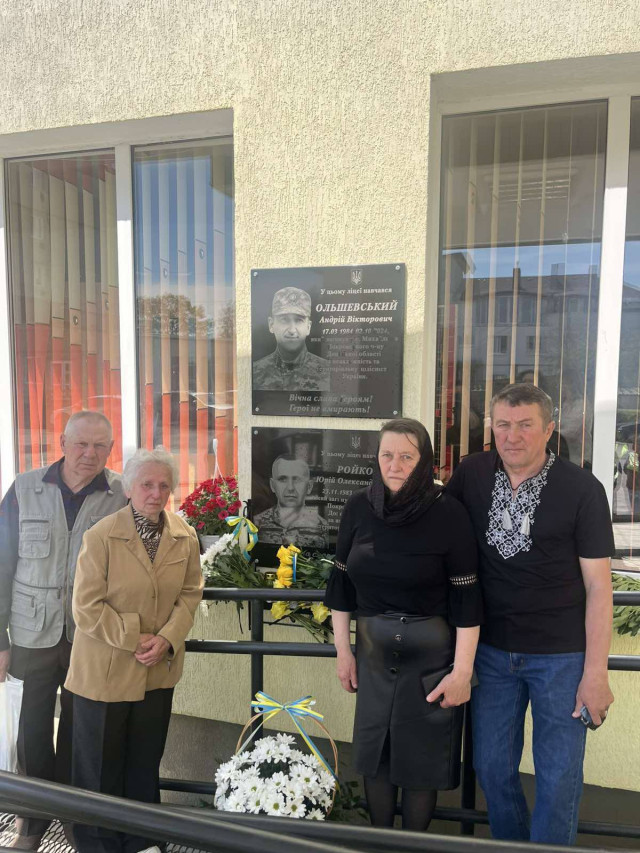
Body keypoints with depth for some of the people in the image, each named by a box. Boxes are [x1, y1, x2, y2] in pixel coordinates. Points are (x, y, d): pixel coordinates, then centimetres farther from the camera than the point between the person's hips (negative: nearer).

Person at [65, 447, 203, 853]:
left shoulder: (185, 536, -4)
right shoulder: (102, 535, -16)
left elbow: (190, 592, 1)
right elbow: (86, 607, -15)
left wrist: (167, 639, -12)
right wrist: (133, 640, -17)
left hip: (159, 669, 4)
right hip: (105, 670, -3)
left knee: (145, 761, 20)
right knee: (101, 764, 15)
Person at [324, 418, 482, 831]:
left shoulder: (448, 513, -16)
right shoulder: (359, 507, -6)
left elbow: (466, 598, -12)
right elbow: (342, 581, 2)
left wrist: (463, 672, -12)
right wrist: (343, 650, 5)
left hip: (431, 653, -3)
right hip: (373, 650, 3)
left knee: (421, 755, 10)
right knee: (374, 752, 16)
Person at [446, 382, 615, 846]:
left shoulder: (582, 489, -13)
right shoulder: (472, 473, -5)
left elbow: (598, 585, -9)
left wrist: (595, 672, -9)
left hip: (561, 655, -3)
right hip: (491, 648, 3)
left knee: (559, 777, 11)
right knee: (492, 766, 17)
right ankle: (511, 845, 43)